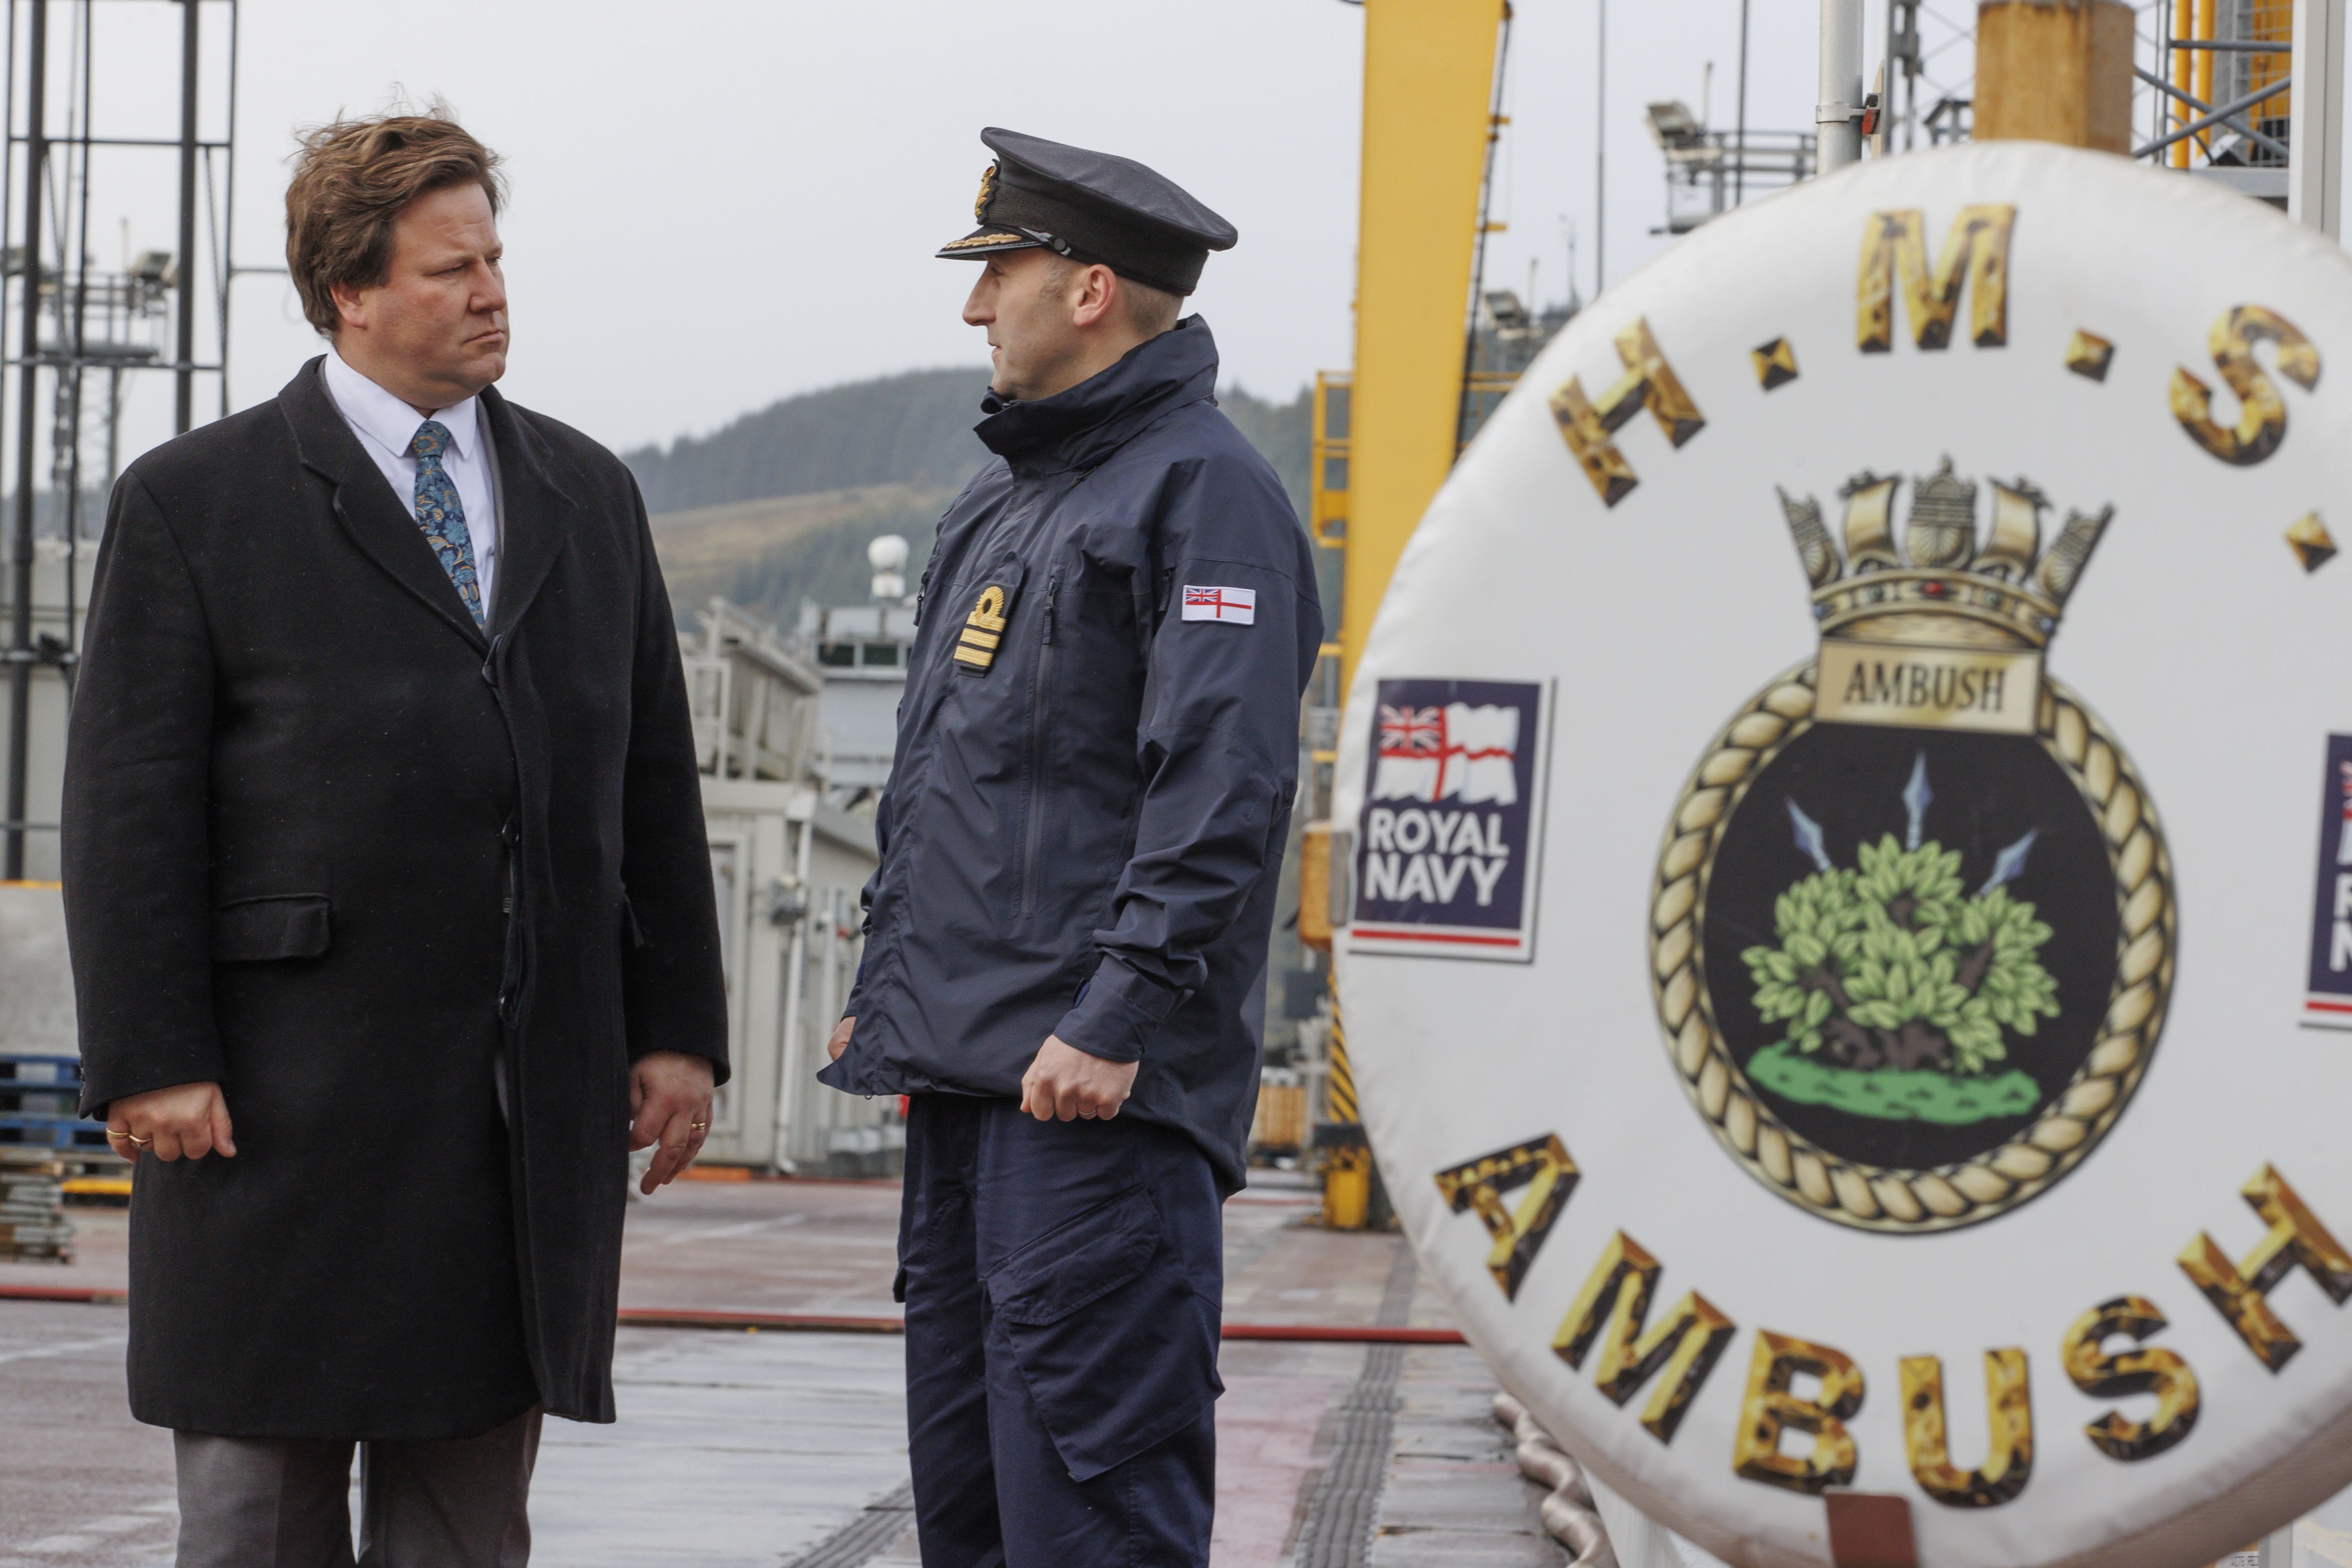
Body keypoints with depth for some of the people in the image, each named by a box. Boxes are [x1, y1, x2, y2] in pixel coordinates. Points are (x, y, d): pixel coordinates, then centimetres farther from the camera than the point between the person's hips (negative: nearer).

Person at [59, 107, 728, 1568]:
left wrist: (679, 1029, 8)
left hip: (535, 1108, 4)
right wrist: (150, 1061, -12)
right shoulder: (194, 501, -1)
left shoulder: (590, 496, 14)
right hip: (287, 1103, -4)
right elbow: (131, 801, -5)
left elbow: (656, 779, 14)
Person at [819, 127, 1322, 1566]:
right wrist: (885, 991, 21)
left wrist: (1118, 1016, -23)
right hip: (966, 1073, 10)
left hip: (1098, 1088, -10)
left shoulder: (1206, 492, -8)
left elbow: (1222, 786, -18)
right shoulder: (999, 507, 21)